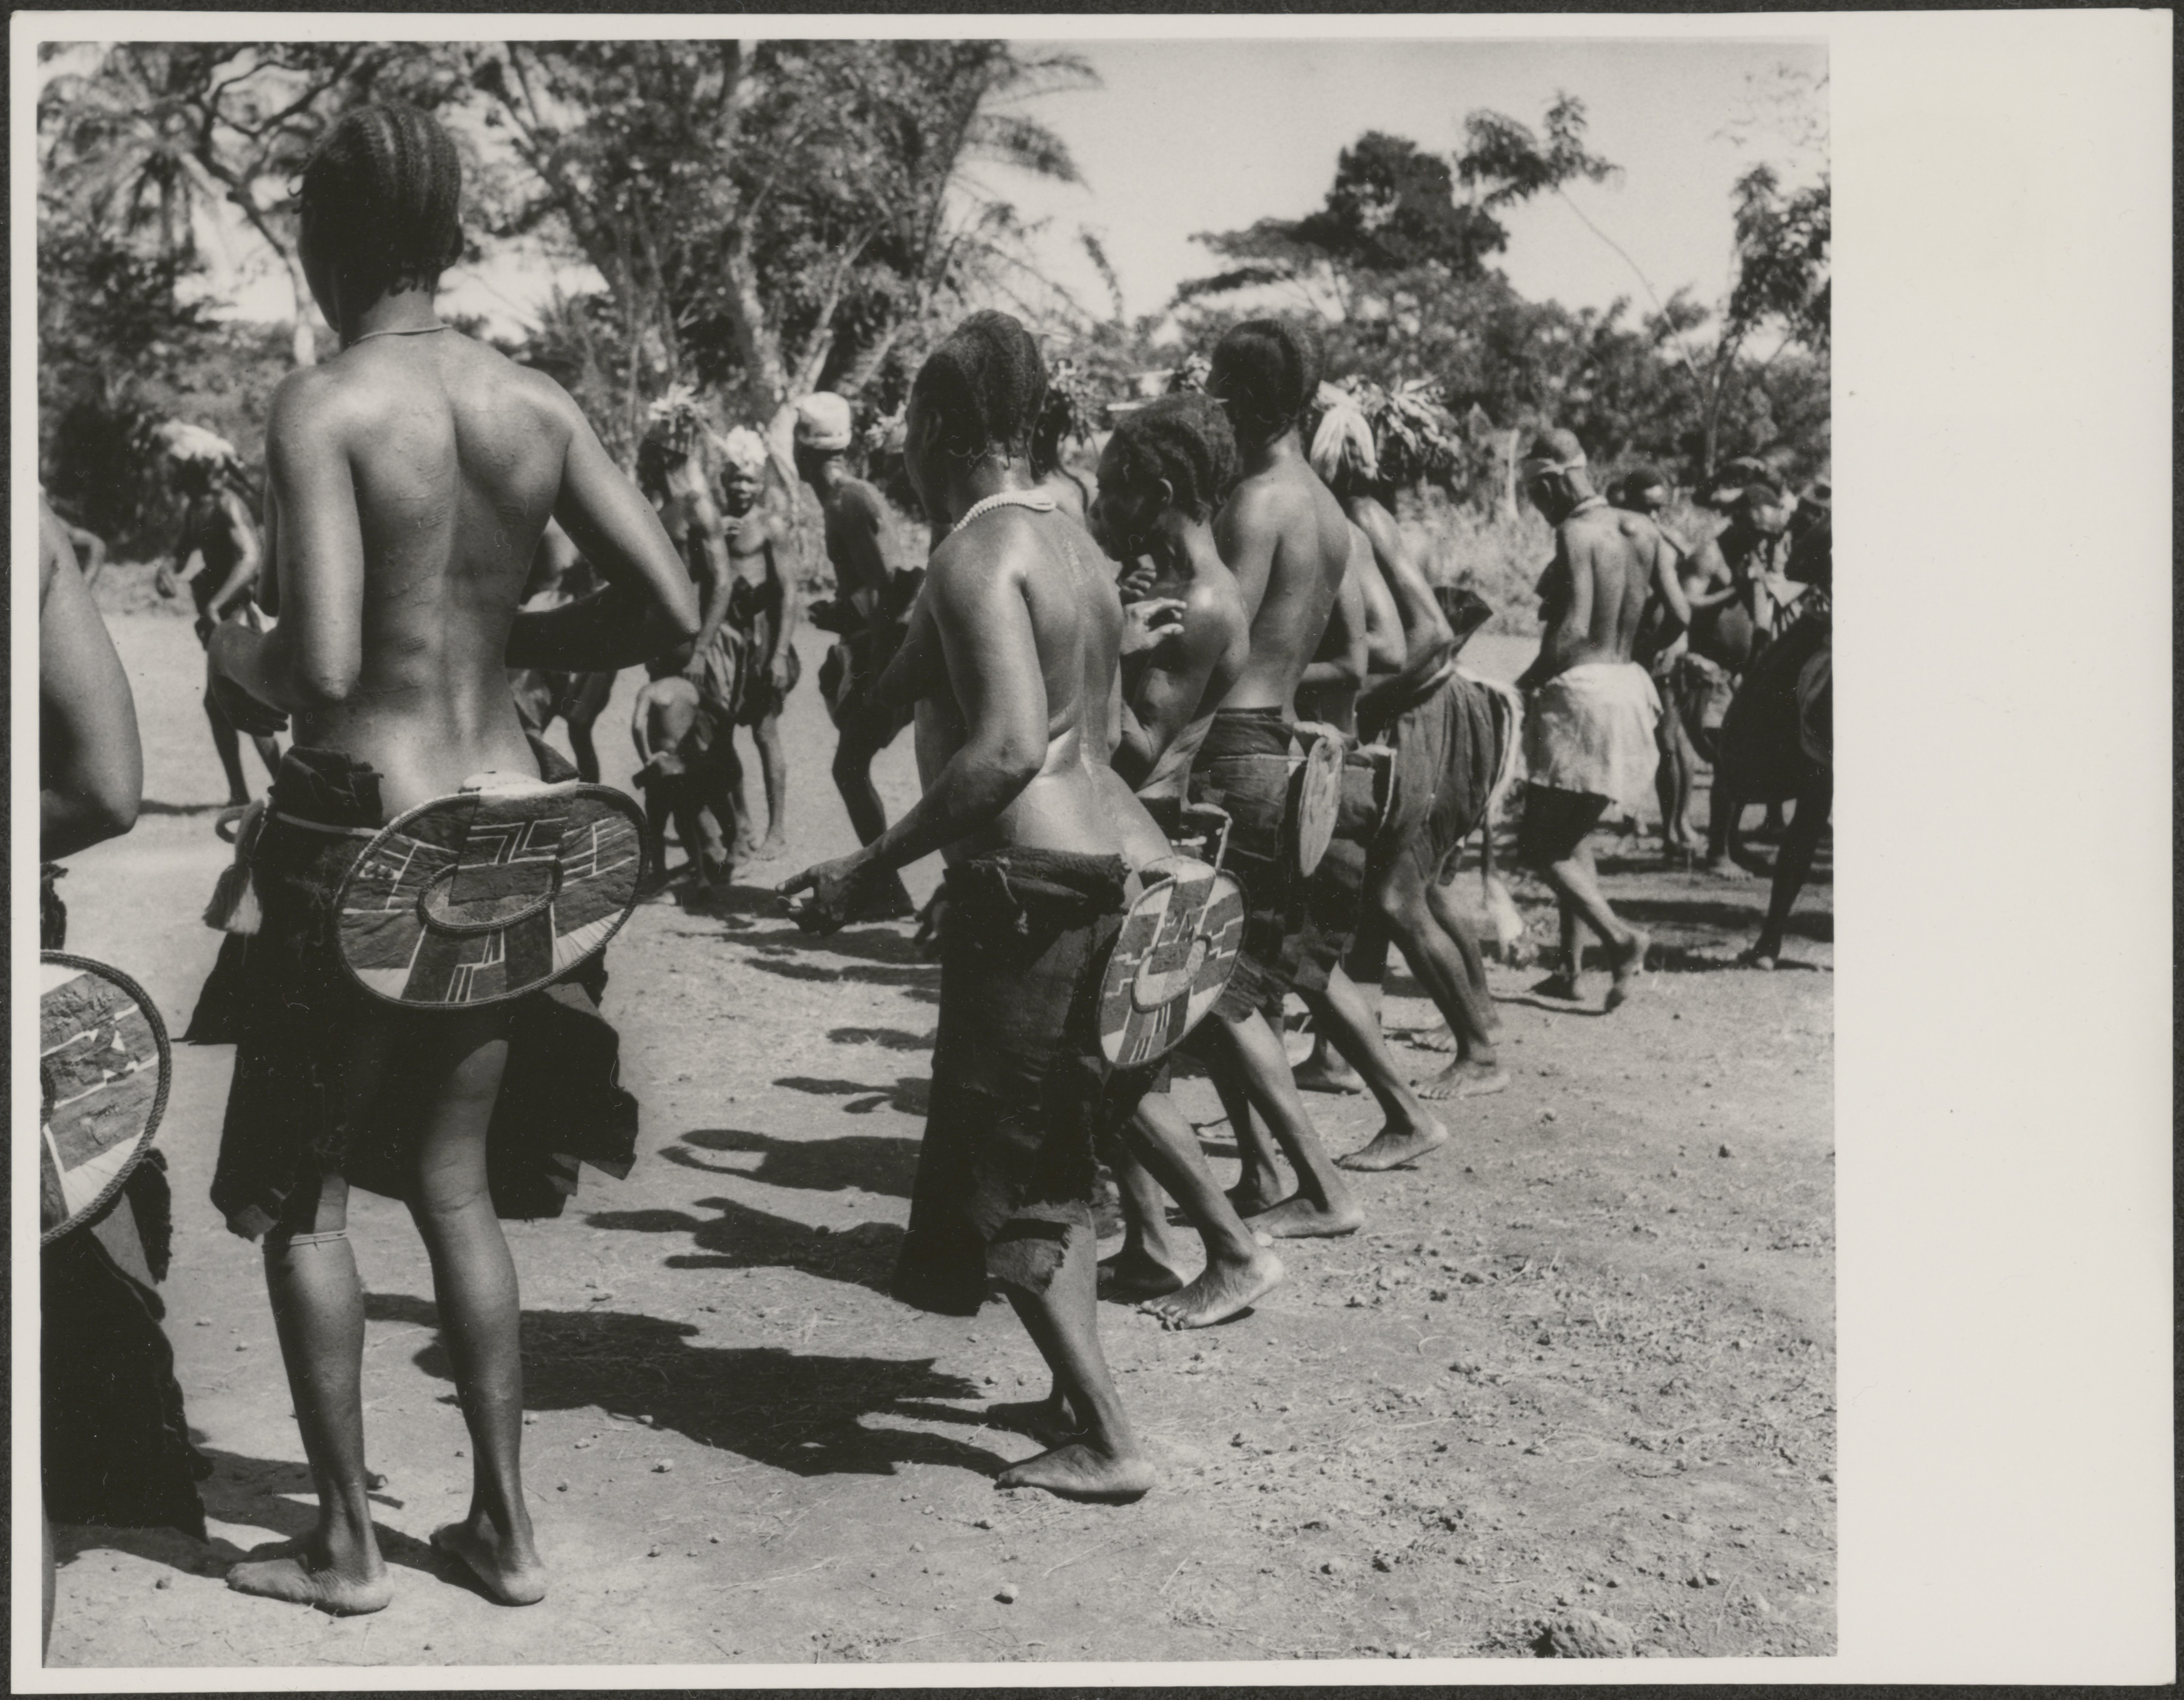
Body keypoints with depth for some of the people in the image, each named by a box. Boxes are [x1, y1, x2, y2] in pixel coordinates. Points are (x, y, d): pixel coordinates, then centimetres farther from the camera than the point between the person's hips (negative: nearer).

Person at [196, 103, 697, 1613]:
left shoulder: (323, 408, -14)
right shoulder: (539, 405, 1)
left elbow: (322, 668, -23)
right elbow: (671, 611, 1)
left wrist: (239, 663, -1)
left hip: (364, 837, -5)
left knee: (301, 1195, 13)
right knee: (456, 1180, 19)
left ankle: (347, 1545, 20)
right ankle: (507, 1522, 25)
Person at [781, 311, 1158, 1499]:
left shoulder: (977, 556, -15)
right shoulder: (1073, 552, 13)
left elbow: (1009, 746, -27)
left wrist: (871, 866, -24)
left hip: (1018, 876, -10)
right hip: (1094, 863, 10)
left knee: (998, 1174, -1)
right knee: (1051, 1155, 20)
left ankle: (1107, 1443, 1)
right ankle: (1081, 1392, 29)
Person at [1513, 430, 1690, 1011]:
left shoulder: (1576, 533, -15)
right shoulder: (1642, 530, 6)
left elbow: (1572, 632, -23)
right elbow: (1680, 615, 6)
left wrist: (1524, 683, -11)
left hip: (1579, 693, -8)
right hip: (1629, 690, 8)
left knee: (1540, 846, 1)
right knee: (1571, 837, 20)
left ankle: (1620, 938, -13)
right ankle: (1570, 964, 20)